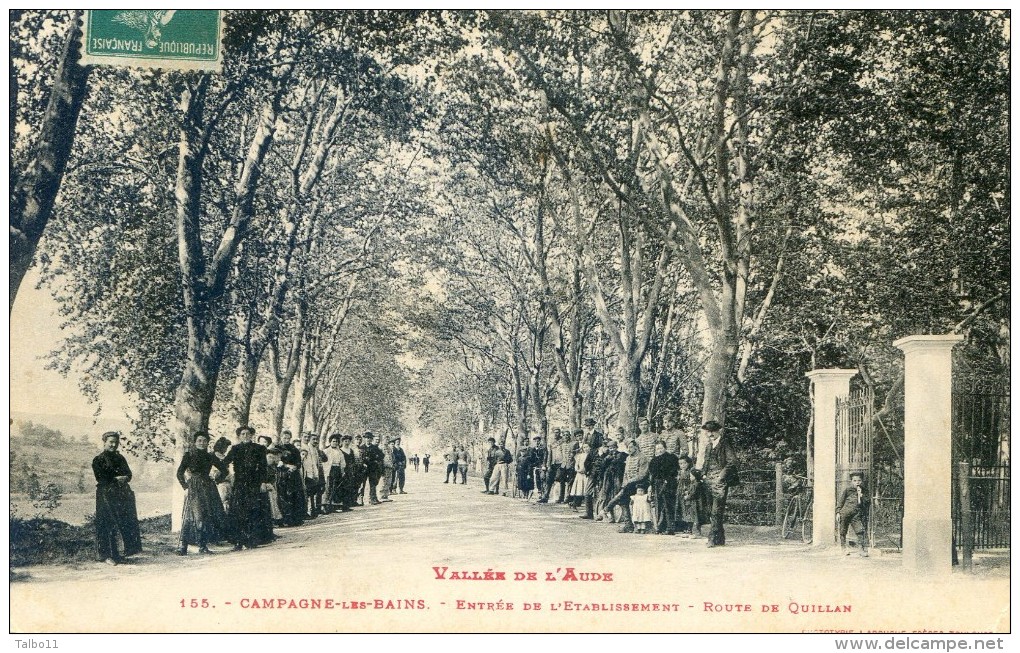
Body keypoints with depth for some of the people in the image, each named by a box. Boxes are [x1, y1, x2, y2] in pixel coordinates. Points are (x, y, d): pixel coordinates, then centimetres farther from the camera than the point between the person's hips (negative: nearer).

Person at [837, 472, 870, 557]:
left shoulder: (864, 492, 5)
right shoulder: (847, 490, 2)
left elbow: (864, 504, -3)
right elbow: (841, 501, 6)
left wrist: (860, 495, -14)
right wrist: (838, 512, 0)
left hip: (856, 515, 0)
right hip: (845, 514, 0)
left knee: (860, 532, -11)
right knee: (843, 532, 8)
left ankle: (863, 550, -7)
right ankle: (843, 547, 27)